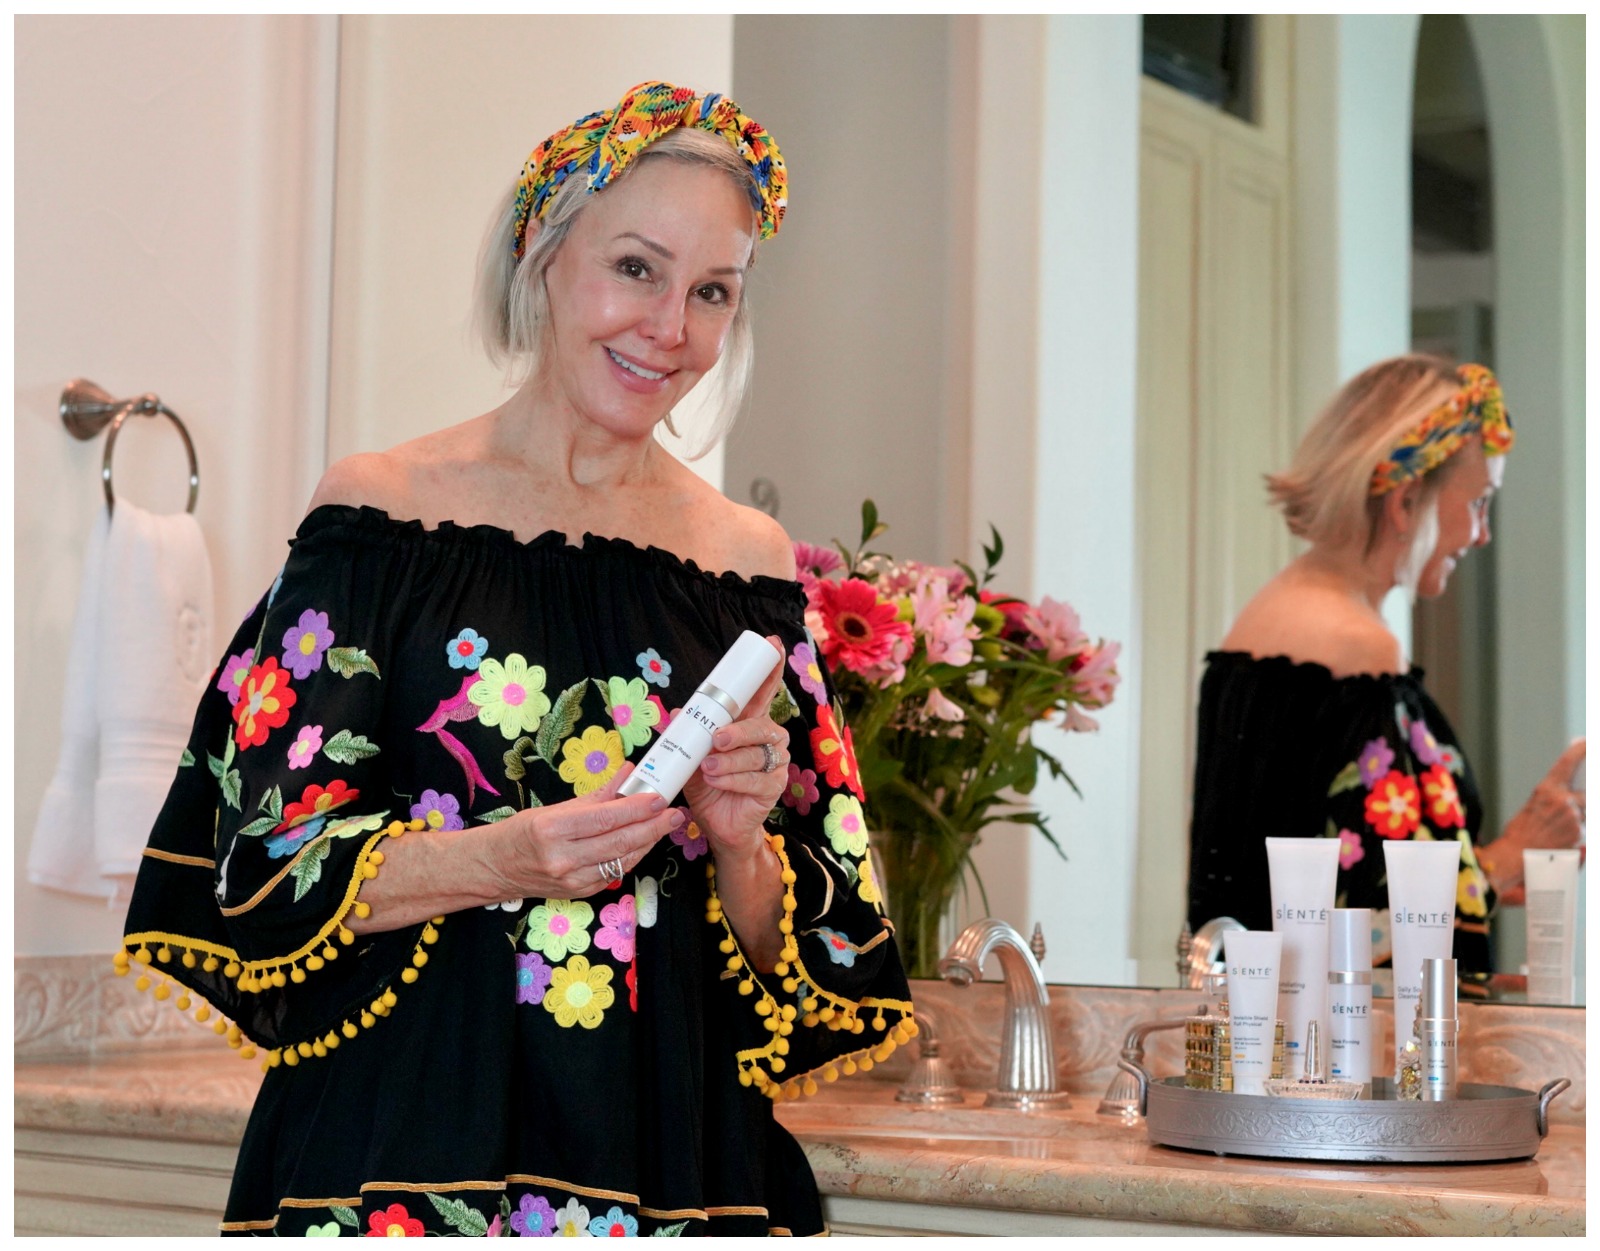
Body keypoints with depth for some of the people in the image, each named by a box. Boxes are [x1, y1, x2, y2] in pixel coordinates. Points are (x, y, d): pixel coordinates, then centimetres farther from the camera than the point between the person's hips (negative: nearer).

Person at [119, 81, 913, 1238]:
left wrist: (741, 843, -12)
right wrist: (500, 859, -20)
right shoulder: (382, 505, -2)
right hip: (402, 1137, -2)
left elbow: (802, 952, 8)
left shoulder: (748, 561, 6)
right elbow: (267, 859, -5)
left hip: (674, 1158, 3)